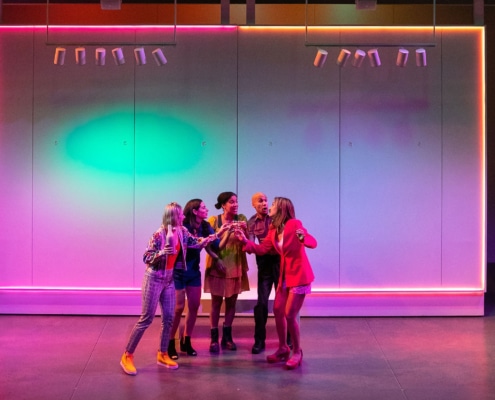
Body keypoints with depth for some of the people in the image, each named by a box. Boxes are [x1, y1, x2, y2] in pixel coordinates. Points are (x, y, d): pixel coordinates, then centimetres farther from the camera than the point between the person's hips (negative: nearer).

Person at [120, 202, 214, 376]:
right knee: (146, 319, -5)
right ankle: (127, 356, 4)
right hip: (154, 279, -7)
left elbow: (197, 243, 10)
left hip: (169, 279, 7)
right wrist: (162, 253, -32)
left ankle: (162, 355, 22)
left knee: (168, 318, 9)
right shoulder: (159, 234, -19)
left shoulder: (182, 232, 1)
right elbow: (146, 258, -15)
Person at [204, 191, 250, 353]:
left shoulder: (241, 219, 2)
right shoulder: (213, 220, -3)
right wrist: (221, 231, -20)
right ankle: (214, 338, 5)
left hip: (235, 266, 2)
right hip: (217, 266, -2)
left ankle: (227, 336, 18)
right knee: (216, 302, 0)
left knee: (231, 302, 8)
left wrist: (244, 230, -19)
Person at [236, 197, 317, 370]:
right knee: (278, 311, 9)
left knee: (289, 315, -8)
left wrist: (303, 237, -46)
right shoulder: (274, 229, 5)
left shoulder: (294, 224, -17)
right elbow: (262, 249, 6)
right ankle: (283, 348, 24)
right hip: (284, 275, 8)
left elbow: (313, 242, -25)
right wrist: (245, 241, -5)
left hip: (299, 275, -8)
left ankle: (297, 352, 8)